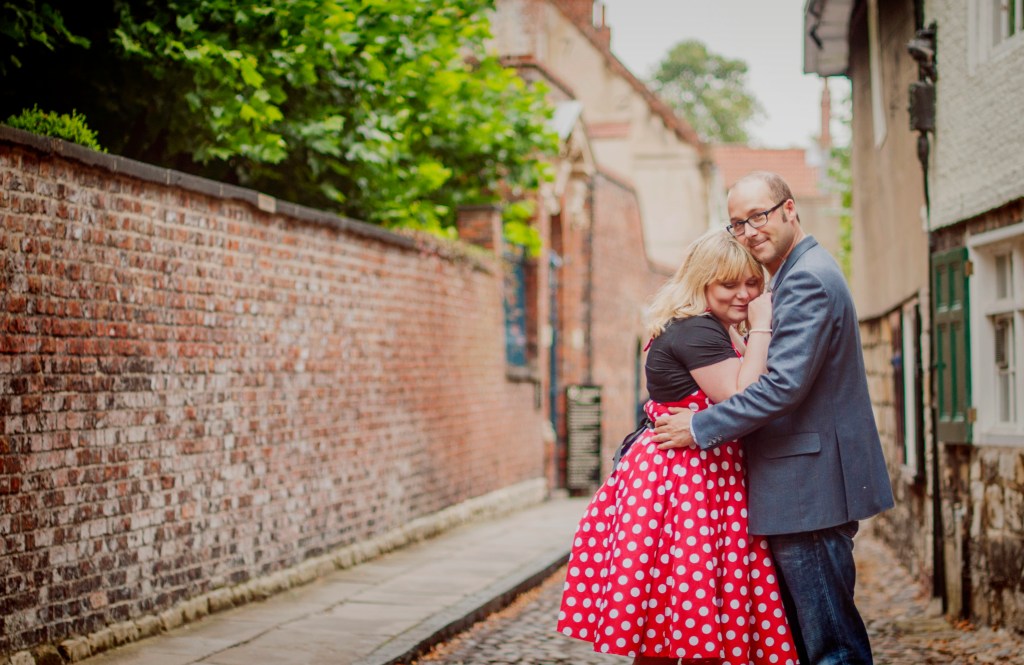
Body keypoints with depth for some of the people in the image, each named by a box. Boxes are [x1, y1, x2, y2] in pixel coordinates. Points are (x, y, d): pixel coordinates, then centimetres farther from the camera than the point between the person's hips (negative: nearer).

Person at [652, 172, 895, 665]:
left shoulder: (808, 280, -15)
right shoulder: (801, 275, 18)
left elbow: (785, 385, -24)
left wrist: (701, 427, -17)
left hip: (810, 489, -11)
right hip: (806, 488, 11)